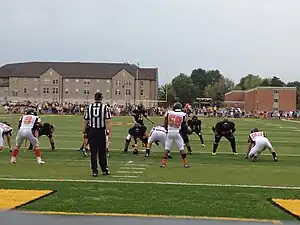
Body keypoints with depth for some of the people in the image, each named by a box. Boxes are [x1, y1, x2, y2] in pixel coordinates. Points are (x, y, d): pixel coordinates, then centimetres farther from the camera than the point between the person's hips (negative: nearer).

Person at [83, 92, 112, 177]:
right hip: (101, 131, -2)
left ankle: (94, 171, 9)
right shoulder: (105, 107, -4)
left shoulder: (89, 107, 5)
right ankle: (104, 170, 19)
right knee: (102, 152, 10)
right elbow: (108, 121, -9)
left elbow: (84, 121, 6)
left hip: (91, 131, 2)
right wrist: (110, 133, -7)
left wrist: (84, 132, 14)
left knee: (93, 152, 7)